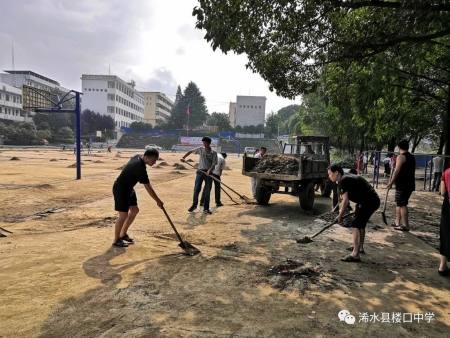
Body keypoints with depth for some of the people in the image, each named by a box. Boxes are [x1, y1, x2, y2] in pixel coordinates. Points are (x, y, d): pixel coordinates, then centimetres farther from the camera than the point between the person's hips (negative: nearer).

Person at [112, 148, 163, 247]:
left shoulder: (137, 157, -3)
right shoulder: (140, 168, -30)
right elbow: (148, 188, -27)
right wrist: (158, 201, -20)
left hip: (128, 188, 10)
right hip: (120, 189, -10)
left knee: (134, 210, 12)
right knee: (123, 215, -8)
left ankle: (123, 234, 25)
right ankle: (116, 240, 8)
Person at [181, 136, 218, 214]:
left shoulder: (214, 153, 1)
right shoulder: (200, 149, 5)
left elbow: (214, 163, -6)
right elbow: (191, 151, 14)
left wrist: (209, 170, -22)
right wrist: (184, 157, 4)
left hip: (209, 173, 0)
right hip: (200, 171, 1)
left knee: (207, 191, 3)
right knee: (196, 189, -6)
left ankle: (206, 208, 13)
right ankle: (194, 205, 15)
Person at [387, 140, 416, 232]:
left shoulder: (401, 157, -12)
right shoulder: (412, 157, 14)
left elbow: (397, 171, -19)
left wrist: (391, 182, -16)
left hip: (402, 185, -9)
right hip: (410, 184, 9)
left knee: (402, 204, -3)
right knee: (399, 203, 16)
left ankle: (405, 226, -1)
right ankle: (397, 222, 22)